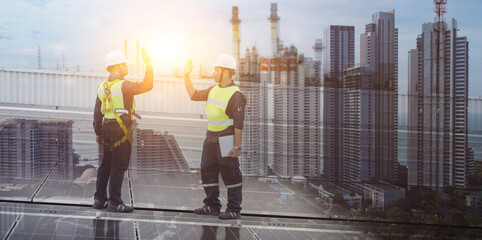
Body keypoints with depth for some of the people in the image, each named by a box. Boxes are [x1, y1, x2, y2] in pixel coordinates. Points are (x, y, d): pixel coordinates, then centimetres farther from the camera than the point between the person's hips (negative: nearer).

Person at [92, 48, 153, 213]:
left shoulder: (102, 86, 9)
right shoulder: (123, 86, -16)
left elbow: (97, 112, 13)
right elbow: (147, 85, -15)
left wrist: (98, 133, 21)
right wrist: (148, 64, -8)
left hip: (107, 128, 8)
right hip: (121, 130, -8)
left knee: (106, 164, 16)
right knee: (119, 167, -2)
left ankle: (99, 199, 22)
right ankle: (114, 202, 2)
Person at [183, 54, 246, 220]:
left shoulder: (235, 94, -15)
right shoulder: (214, 90, 11)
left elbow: (239, 123, -17)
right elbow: (194, 95, 21)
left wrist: (237, 146, -19)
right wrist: (186, 76, 13)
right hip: (211, 138, 9)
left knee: (230, 174, 0)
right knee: (207, 171, 12)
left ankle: (234, 209, 9)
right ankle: (212, 206, 24)